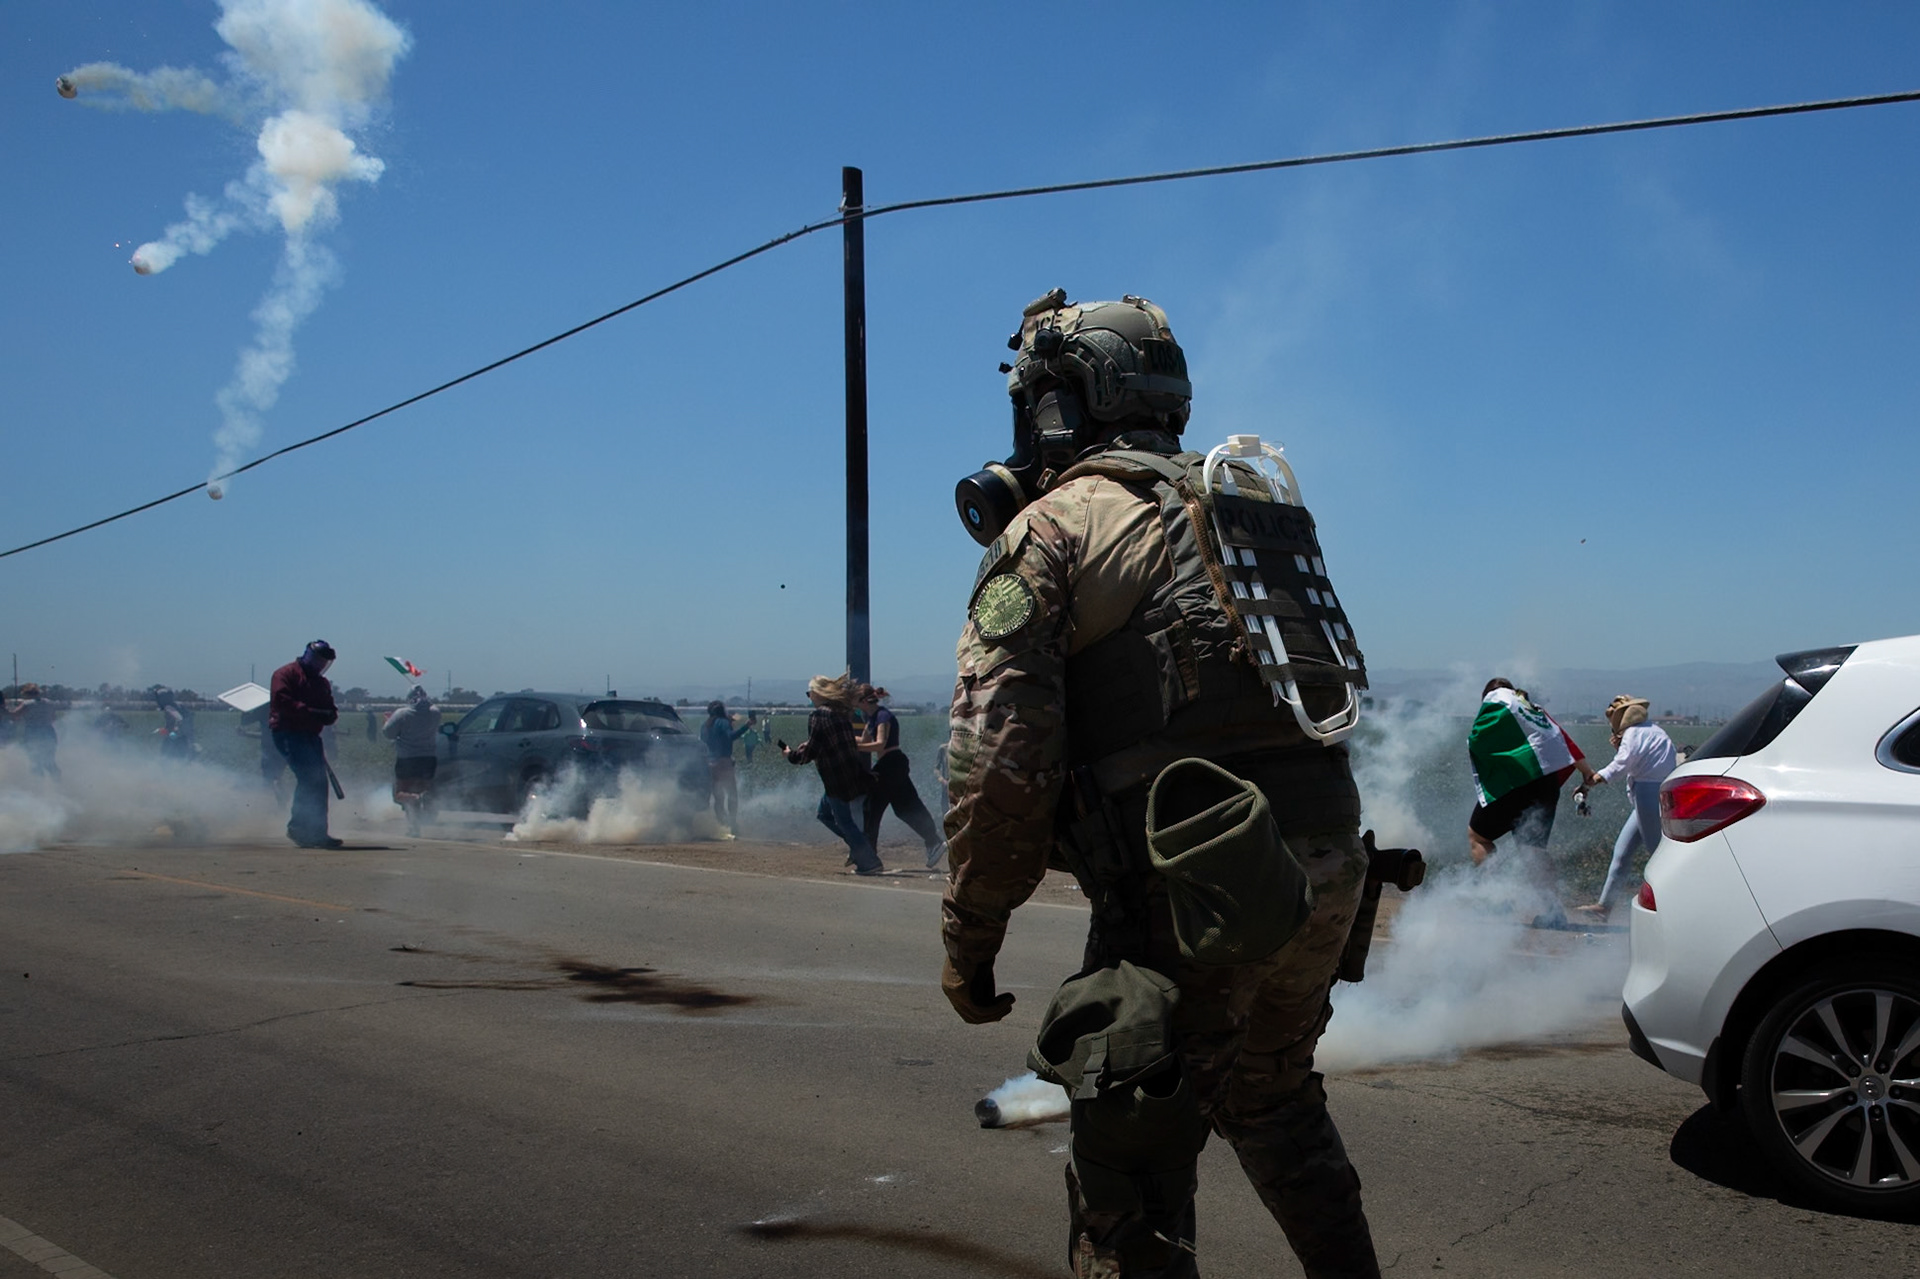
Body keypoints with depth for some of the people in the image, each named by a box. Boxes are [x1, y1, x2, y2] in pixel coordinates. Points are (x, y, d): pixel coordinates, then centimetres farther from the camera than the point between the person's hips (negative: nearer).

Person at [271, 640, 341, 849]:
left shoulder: (322, 683, 20)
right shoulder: (286, 674, -4)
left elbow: (329, 710, 16)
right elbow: (283, 702, -18)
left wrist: (330, 714, -9)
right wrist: (311, 712, -26)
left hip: (310, 736, 8)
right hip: (287, 733, -8)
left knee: (319, 782, 6)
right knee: (308, 777, -20)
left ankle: (318, 832, 13)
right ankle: (297, 827, -15)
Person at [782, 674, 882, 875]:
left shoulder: (818, 716, -14)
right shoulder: (840, 712, 12)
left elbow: (811, 751, -17)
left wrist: (792, 755, 1)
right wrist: (801, 749, 20)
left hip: (836, 779, -9)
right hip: (852, 774, 9)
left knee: (844, 821, 0)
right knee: (823, 813, 22)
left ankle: (869, 863, -1)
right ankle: (858, 846, 18)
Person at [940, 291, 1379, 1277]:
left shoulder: (1048, 530, -3)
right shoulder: (1233, 504, 20)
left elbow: (1001, 758, -12)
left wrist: (969, 939, -4)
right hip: (1327, 863, 8)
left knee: (1129, 1162, 4)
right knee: (1274, 1099, 28)